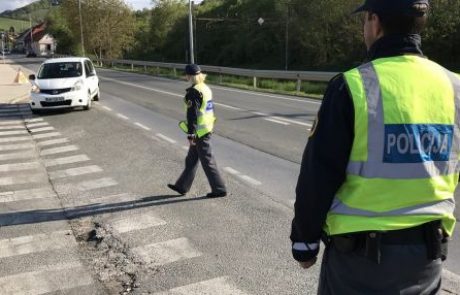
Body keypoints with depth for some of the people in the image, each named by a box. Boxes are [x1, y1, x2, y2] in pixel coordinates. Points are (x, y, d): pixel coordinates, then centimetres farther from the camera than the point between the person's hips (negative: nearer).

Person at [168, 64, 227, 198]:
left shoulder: (193, 92, -19)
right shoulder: (206, 88, 9)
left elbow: (192, 114, -21)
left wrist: (190, 135, -18)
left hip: (199, 132, -10)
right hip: (208, 128, 10)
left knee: (207, 161, 0)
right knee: (191, 159, 17)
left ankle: (219, 189, 7)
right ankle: (182, 186, 28)